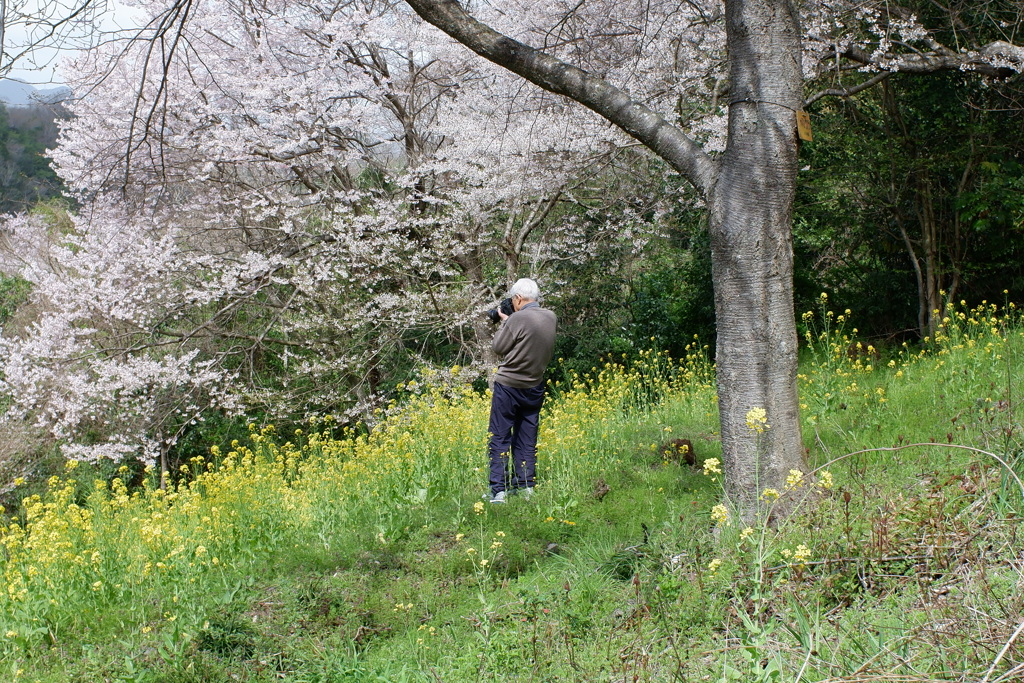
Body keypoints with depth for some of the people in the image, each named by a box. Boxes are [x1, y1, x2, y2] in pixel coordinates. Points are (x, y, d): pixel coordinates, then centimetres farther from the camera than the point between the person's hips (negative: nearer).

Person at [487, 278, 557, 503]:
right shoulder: (551, 318, 0)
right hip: (535, 387, 6)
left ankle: (498, 491, -3)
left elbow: (498, 347, -12)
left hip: (508, 386, -6)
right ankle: (526, 486, 15)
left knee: (500, 438, 0)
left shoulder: (518, 319, -22)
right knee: (527, 438, 14)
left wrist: (504, 322, 1)